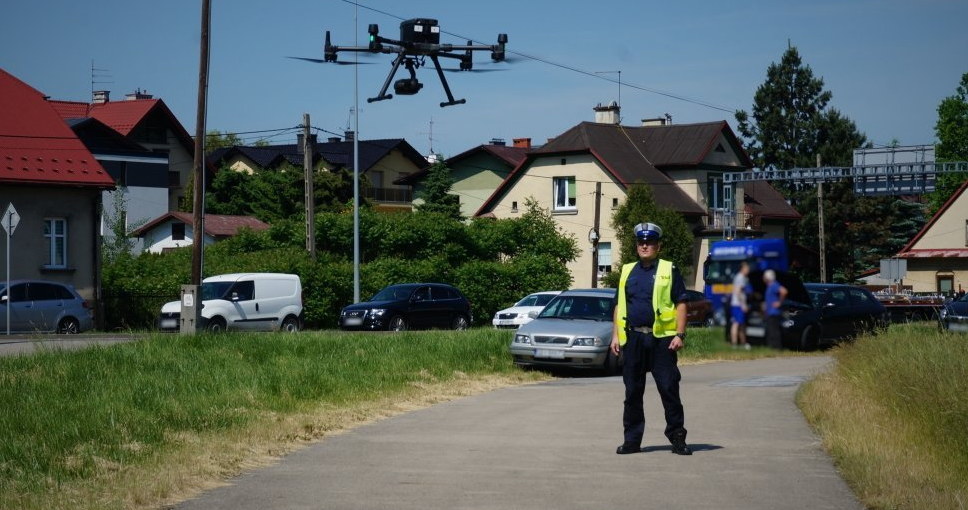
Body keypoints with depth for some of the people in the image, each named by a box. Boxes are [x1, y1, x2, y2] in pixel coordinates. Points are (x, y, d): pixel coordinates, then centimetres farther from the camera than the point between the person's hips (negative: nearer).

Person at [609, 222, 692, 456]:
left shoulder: (669, 271, 3)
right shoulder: (627, 272, 15)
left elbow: (681, 304, 0)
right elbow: (619, 306, 17)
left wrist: (680, 335, -9)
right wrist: (615, 335, 8)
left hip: (662, 339, -4)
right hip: (632, 338, 4)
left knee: (669, 389, -3)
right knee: (632, 392, 7)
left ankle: (677, 438, 5)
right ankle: (632, 440, 14)